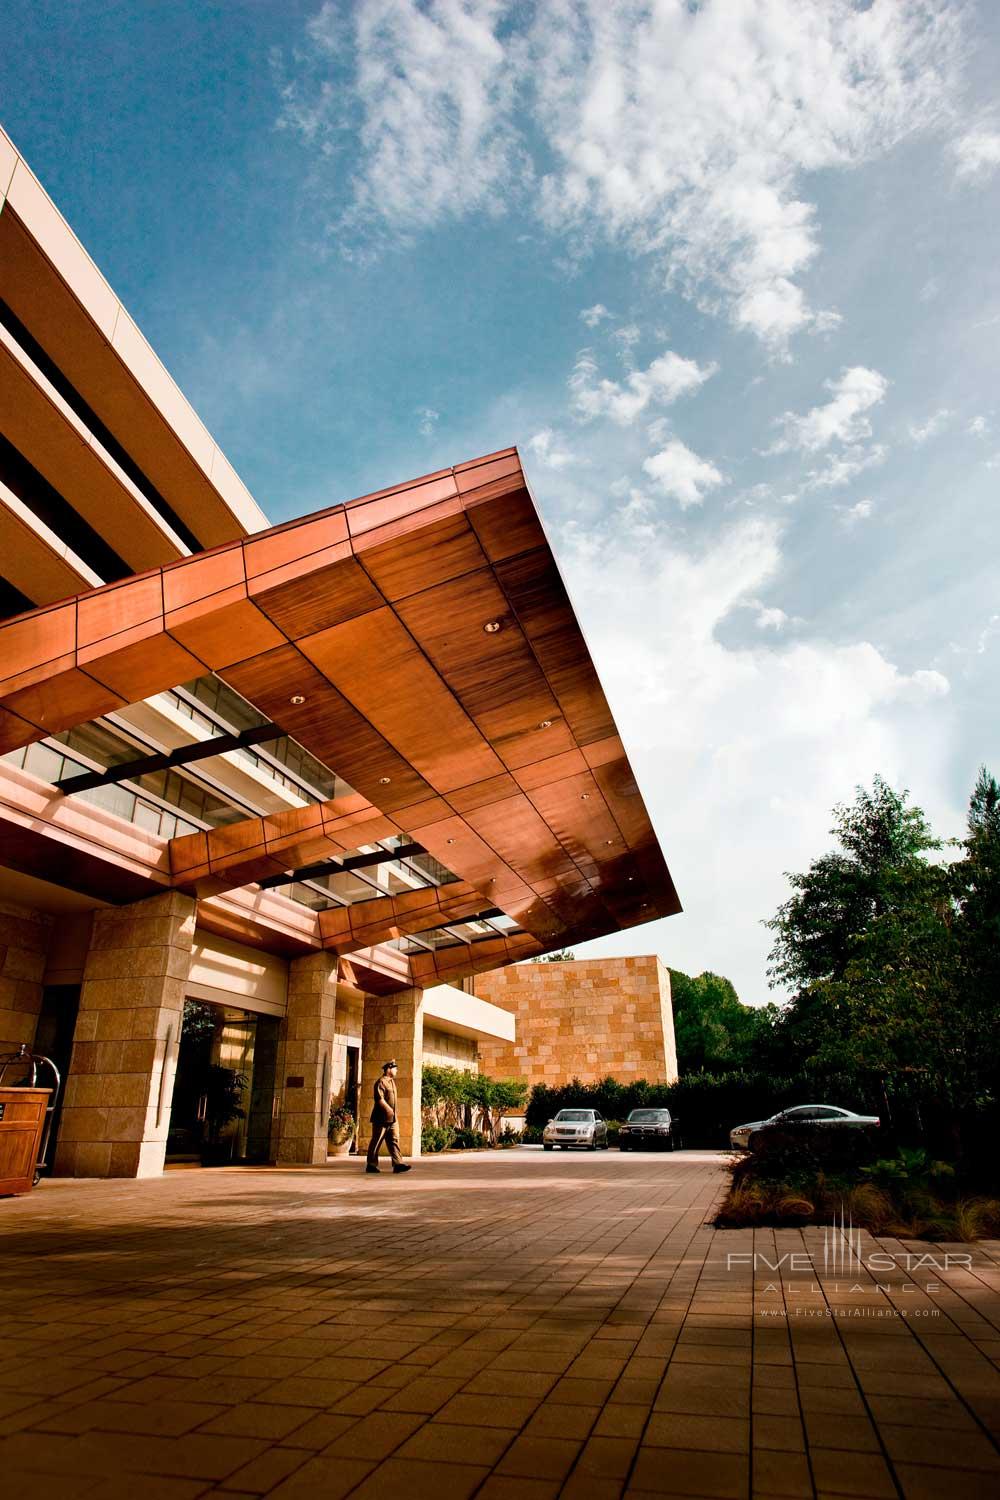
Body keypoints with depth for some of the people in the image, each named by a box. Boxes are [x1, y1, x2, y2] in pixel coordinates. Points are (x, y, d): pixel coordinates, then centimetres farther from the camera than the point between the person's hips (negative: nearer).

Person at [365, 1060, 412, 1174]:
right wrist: (388, 1109, -30)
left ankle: (398, 1164, -4)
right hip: (381, 1118, -8)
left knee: (394, 1140, 1)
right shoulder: (380, 1082, -13)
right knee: (376, 1141, 2)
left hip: (392, 1118, 8)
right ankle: (371, 1165, 10)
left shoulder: (392, 1081, 16)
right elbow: (379, 1099, -24)